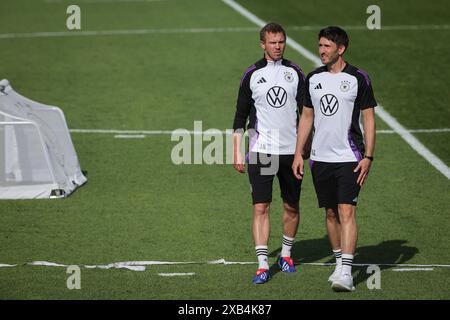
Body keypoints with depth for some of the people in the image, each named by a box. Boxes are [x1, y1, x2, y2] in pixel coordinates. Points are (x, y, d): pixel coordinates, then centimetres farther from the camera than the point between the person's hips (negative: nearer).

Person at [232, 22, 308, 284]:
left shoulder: (295, 73, 4)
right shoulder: (252, 75, 2)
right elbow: (241, 116, 5)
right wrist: (237, 152, 0)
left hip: (290, 151, 2)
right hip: (261, 151, -2)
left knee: (292, 207, 11)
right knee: (261, 207, -9)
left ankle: (286, 254, 31)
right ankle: (263, 265, -9)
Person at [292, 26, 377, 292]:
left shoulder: (358, 78, -4)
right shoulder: (313, 78, 8)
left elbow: (369, 118, -3)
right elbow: (307, 116, 16)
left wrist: (368, 157, -9)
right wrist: (298, 154, 10)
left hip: (349, 158, -5)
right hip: (320, 158, 5)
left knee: (347, 212, -12)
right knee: (331, 213, 11)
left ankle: (346, 272, -16)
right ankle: (339, 263, 23)